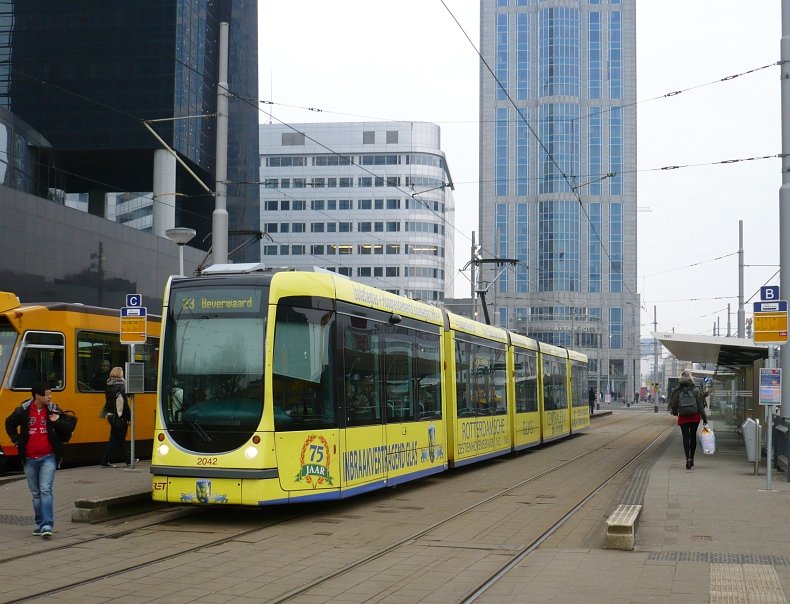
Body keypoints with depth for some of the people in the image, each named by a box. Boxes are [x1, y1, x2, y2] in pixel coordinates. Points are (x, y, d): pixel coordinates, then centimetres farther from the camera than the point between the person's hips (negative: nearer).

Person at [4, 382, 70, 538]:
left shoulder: (54, 410, -2)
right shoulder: (23, 411, -1)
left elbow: (66, 433, 2)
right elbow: (9, 424, 18)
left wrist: (57, 422, -17)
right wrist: (17, 440, 7)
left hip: (48, 458, -2)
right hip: (29, 459, 2)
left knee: (46, 490, -14)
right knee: (36, 493, 10)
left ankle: (47, 525, -16)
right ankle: (40, 524, 21)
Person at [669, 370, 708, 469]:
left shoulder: (677, 390, -4)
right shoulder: (696, 389, -5)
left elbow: (673, 404, 2)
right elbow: (700, 404, -4)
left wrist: (675, 412, 23)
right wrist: (704, 417, 1)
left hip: (683, 417, -1)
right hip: (695, 416, 1)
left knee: (685, 438, 0)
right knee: (693, 436, 15)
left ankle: (688, 458, -17)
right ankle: (691, 458, 23)